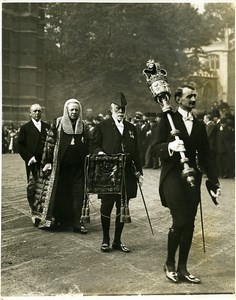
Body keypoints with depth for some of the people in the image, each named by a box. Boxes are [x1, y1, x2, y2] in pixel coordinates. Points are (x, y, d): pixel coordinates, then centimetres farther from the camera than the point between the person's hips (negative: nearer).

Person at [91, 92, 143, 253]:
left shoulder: (131, 128, 14)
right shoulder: (102, 126, 3)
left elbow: (136, 151, 15)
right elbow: (94, 145, 4)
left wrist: (139, 171, 10)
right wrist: (100, 153, -18)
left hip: (127, 174, 4)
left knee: (122, 208, 9)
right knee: (106, 206, 3)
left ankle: (118, 240, 22)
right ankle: (106, 240, 19)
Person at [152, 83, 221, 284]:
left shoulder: (199, 125, 15)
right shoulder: (168, 120, 1)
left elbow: (205, 155, 14)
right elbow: (156, 147, -4)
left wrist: (214, 181, 5)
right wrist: (170, 145, -26)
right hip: (173, 177, -5)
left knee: (189, 224, 4)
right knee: (180, 221, -11)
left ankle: (182, 268, 16)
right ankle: (170, 263, 11)